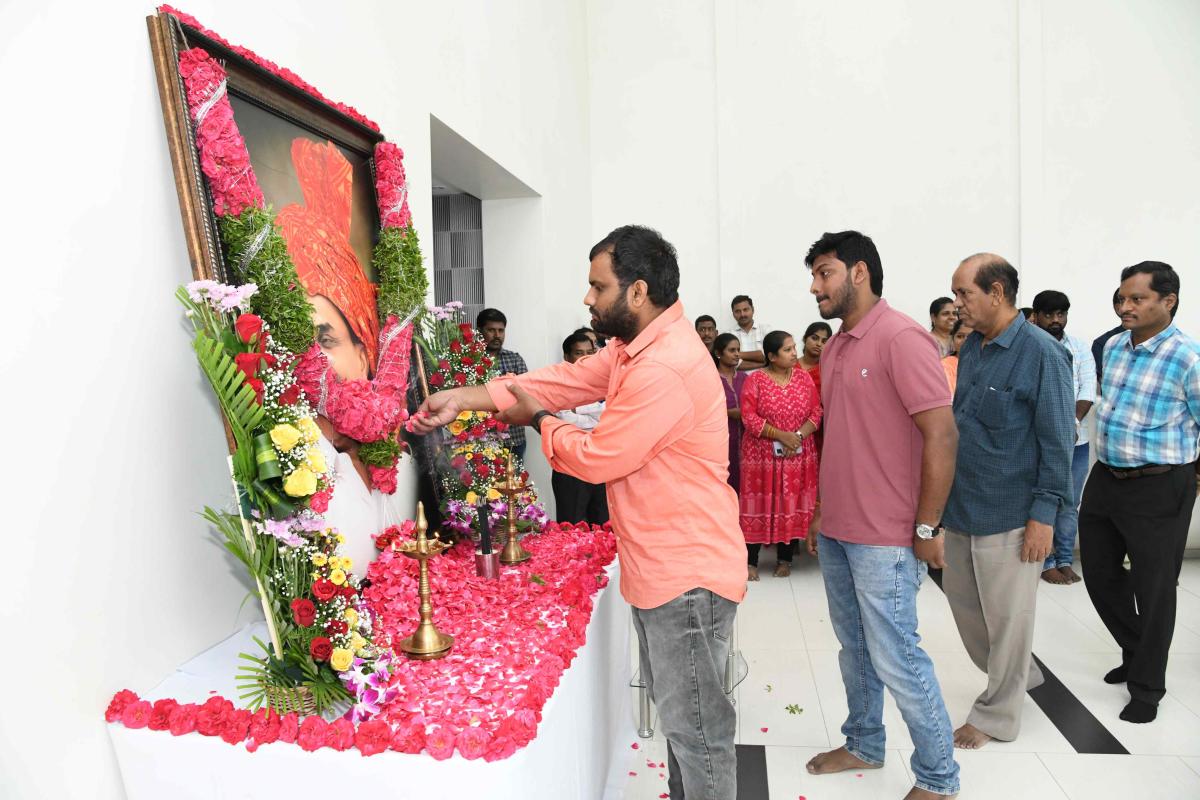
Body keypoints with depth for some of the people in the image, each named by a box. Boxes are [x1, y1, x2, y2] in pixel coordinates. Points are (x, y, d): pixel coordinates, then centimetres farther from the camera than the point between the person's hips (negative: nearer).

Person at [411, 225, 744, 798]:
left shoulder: (665, 370, -26)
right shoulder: (634, 348, 7)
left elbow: (595, 458, -21)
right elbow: (562, 380, 8)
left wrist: (537, 420, -3)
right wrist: (461, 398, 4)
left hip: (688, 578, -10)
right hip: (660, 570, 10)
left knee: (694, 724, 7)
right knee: (676, 710, 24)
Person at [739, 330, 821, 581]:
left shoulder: (804, 377, 6)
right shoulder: (755, 379, -5)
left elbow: (816, 413, 3)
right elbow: (749, 418, -12)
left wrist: (799, 435, -14)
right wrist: (781, 435, -19)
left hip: (798, 455, 3)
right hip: (762, 454, -3)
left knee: (792, 504, 6)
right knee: (760, 503, 0)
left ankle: (785, 558, 20)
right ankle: (751, 561, 9)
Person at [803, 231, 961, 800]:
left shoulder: (901, 338, -15)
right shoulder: (834, 348, 11)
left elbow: (941, 434, -18)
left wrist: (927, 528, -15)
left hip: (884, 540, -8)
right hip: (836, 532, 8)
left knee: (895, 658, 2)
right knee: (854, 647, 19)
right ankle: (864, 745, 38)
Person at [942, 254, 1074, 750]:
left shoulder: (1041, 353, -14)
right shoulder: (970, 348, 7)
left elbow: (1057, 440, -14)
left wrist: (1043, 515, -16)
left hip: (1009, 513, -7)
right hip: (961, 505, 8)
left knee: (1006, 616, 7)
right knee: (962, 598, 18)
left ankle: (996, 716, 25)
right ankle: (1018, 673, 42)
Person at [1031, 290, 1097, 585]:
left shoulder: (1080, 348, 9)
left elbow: (1088, 389, 1)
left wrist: (1075, 420, -15)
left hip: (1075, 440, 4)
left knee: (1070, 505, 10)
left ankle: (1065, 560, 21)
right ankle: (1046, 562, 12)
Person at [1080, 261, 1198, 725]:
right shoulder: (1113, 347, 6)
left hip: (1158, 490, -6)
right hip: (1105, 479, 7)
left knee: (1153, 589, 7)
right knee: (1099, 574, 16)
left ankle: (1146, 686, 25)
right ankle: (1136, 652, 41)